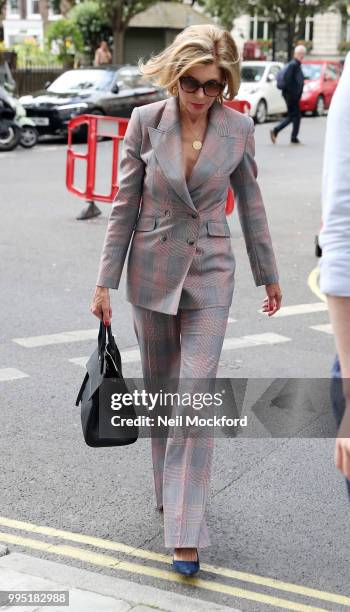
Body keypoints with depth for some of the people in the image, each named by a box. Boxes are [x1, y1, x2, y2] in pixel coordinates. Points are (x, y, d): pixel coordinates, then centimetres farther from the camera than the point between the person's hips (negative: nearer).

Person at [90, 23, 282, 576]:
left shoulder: (238, 128, -4)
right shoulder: (145, 122, -5)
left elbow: (251, 203, 7)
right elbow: (124, 205, -1)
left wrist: (269, 276, 13)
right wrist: (105, 282, -3)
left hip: (209, 273, -1)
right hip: (152, 271, 1)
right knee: (160, 390, 14)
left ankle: (186, 533, -4)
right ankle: (169, 488, 37)